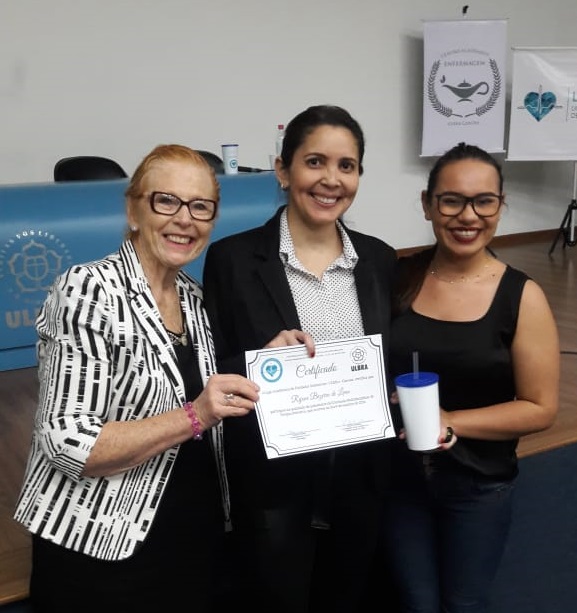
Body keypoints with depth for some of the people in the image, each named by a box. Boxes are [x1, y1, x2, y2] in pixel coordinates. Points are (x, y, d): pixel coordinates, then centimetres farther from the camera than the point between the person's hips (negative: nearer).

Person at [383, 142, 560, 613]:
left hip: (478, 486, -1)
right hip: (400, 476, 2)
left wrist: (449, 422, -19)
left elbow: (540, 409, -10)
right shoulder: (399, 277, -6)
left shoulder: (522, 297, -13)